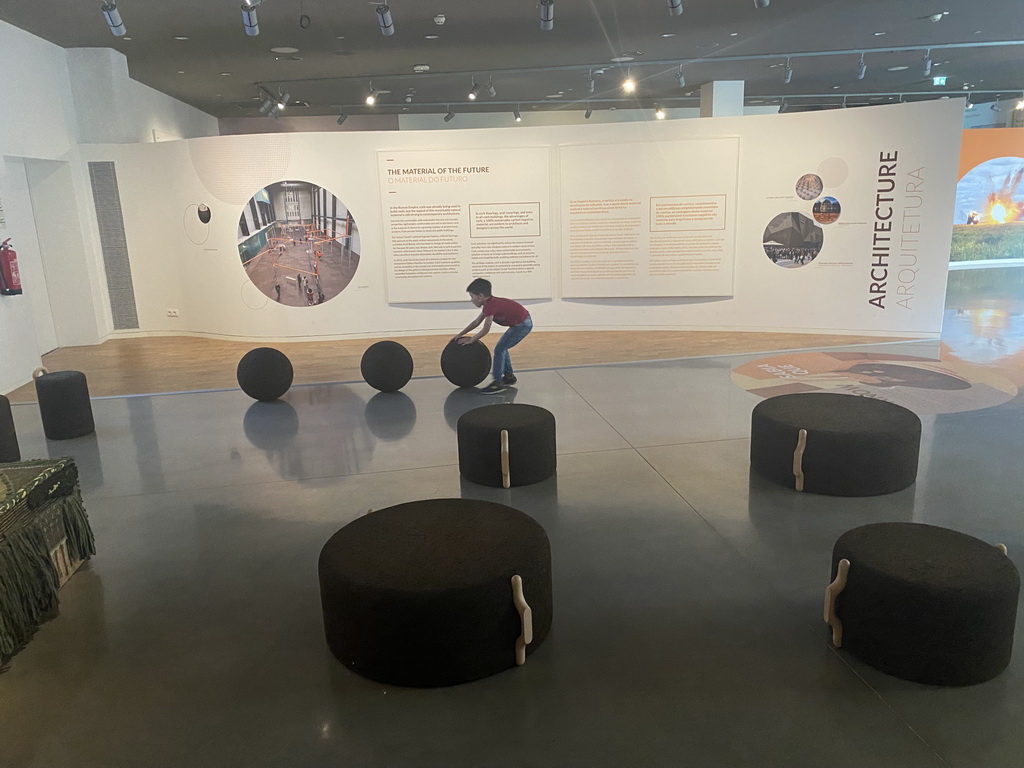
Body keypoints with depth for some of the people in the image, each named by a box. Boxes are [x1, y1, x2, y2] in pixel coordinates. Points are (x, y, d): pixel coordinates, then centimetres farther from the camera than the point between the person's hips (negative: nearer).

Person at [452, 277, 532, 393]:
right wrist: (460, 334, 14)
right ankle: (509, 376, 28)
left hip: (523, 324, -10)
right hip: (523, 323, 10)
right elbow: (476, 322, 17)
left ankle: (498, 383, -4)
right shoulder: (490, 303, 10)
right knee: (502, 348, 19)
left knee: (499, 349, -7)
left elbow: (485, 330, -17)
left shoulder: (491, 306, -20)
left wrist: (471, 340, -4)